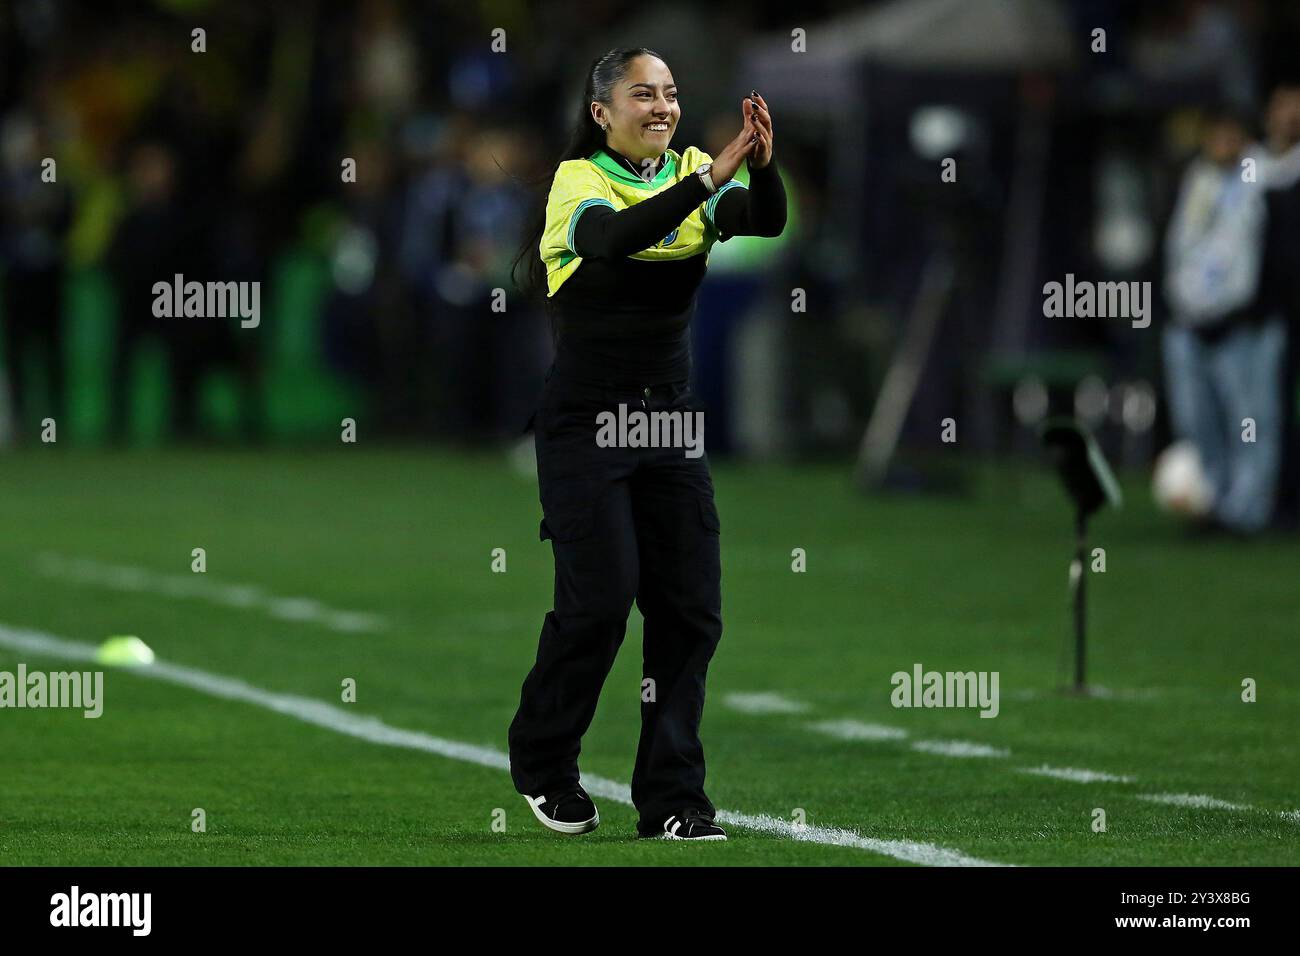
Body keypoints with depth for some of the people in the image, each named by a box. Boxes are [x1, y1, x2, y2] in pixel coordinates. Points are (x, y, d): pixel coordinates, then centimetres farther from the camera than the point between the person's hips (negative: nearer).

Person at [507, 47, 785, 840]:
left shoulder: (693, 174, 3)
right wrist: (711, 177, -39)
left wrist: (763, 164, -36)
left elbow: (766, 222, -15)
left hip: (670, 418, 5)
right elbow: (611, 238, -31)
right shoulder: (577, 179, -9)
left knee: (692, 608, -1)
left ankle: (672, 797, 5)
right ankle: (541, 765, 15)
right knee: (600, 599, -9)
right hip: (585, 420, -5)